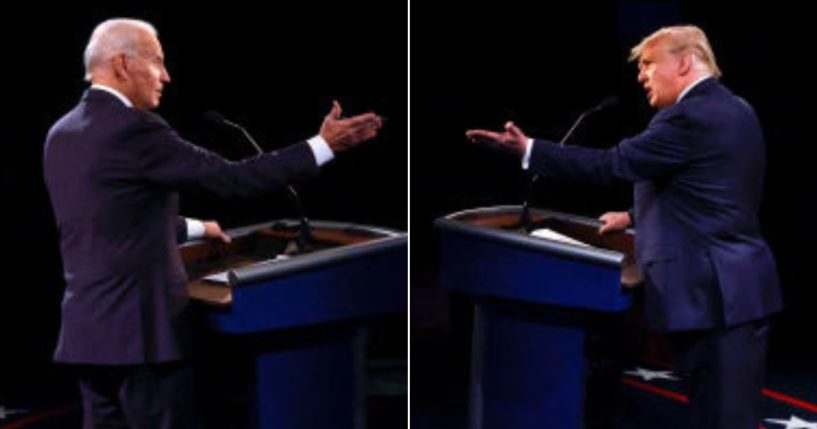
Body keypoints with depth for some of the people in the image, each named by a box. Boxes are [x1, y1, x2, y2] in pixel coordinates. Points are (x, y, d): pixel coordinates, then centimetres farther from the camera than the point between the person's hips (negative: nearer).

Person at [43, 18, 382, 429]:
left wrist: (195, 228, 31)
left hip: (85, 328, 8)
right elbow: (231, 178, -15)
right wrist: (324, 146, -10)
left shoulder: (61, 134, 11)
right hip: (139, 327, -8)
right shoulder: (133, 128, -16)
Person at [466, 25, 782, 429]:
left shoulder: (690, 116, -16)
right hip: (738, 285, 10)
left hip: (712, 291, -10)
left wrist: (527, 149, -14)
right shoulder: (732, 110, 15)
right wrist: (639, 216, 29)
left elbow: (612, 164, -17)